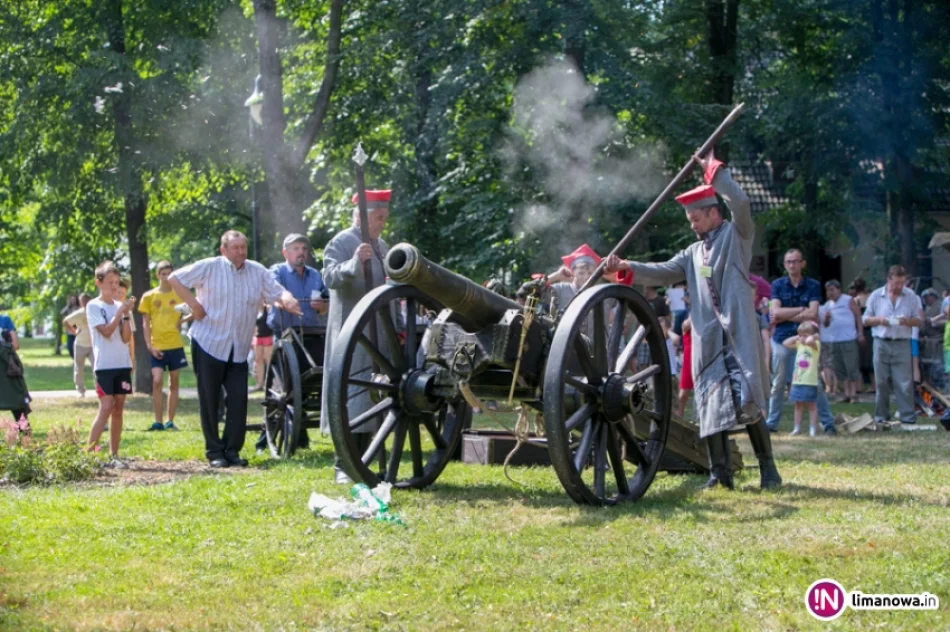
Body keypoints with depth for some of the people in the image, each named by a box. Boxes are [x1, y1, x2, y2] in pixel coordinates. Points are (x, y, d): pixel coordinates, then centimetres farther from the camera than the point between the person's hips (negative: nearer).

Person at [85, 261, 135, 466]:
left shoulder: (120, 305, 10)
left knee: (118, 409, 5)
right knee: (106, 408, -13)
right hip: (104, 364, -5)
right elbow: (106, 331, -15)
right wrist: (121, 311, -12)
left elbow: (126, 338, 3)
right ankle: (88, 453, -11)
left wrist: (126, 314, -8)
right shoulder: (94, 306, -3)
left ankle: (114, 455, 8)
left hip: (123, 364, 5)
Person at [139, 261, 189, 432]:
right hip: (157, 346, -1)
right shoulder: (149, 296, 3)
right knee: (157, 381, -13)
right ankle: (158, 421, -8)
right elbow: (145, 323, 2)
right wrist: (149, 345, -6)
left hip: (175, 345, 1)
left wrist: (182, 321, -6)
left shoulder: (179, 294, 4)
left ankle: (170, 421, 11)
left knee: (173, 383, 5)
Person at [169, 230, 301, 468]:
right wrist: (194, 304, -9)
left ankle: (232, 449, 9)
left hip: (239, 350, 3)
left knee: (238, 400, -2)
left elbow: (278, 292, 4)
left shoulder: (258, 272, 7)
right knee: (210, 401, 2)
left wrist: (287, 300, -20)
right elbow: (174, 279, -3)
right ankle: (214, 451, 11)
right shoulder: (209, 267, -4)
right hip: (209, 344, -3)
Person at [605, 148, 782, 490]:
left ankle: (768, 467, -3)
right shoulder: (694, 253, 22)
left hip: (739, 334, -6)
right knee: (711, 402, 1)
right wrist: (625, 267, 0)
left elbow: (740, 202, -12)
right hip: (707, 339, 6)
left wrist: (713, 167, -8)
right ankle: (720, 472, 5)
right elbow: (662, 272, 12)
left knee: (748, 402, -11)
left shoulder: (736, 235, 6)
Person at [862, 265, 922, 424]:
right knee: (881, 381, 4)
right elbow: (866, 320, 10)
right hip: (881, 343, 1)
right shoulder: (876, 296, 6)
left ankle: (908, 416, -2)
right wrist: (879, 320, -10)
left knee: (905, 382, -5)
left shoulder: (911, 296, 5)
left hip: (902, 344, -1)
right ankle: (881, 415, 13)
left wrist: (908, 321, -14)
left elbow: (919, 321, 7)